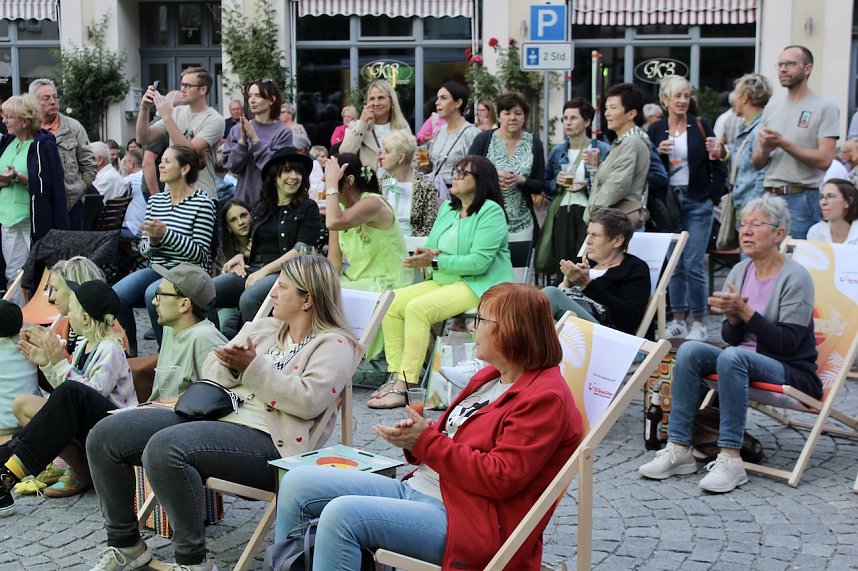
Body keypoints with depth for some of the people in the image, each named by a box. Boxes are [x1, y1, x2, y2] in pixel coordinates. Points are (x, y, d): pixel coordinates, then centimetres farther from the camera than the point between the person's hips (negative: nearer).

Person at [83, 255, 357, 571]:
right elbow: (211, 370, 20)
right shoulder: (262, 328, 22)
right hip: (214, 414, 8)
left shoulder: (334, 344, -1)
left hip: (265, 440, -8)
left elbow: (309, 400, -17)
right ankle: (125, 543, 11)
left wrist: (254, 366, -15)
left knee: (164, 448, -34)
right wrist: (230, 364, -3)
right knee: (104, 437, -5)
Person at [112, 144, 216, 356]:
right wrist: (153, 241, -10)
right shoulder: (155, 200, 12)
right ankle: (130, 352, -3)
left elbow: (200, 253, -13)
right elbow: (144, 248, 14)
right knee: (117, 294, -20)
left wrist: (165, 234, -22)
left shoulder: (202, 203, -7)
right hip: (157, 268, 6)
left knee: (153, 293, -33)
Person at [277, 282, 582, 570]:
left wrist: (425, 441, -16)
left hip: (465, 523, -10)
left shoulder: (545, 398, -13)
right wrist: (414, 436, 1)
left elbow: (500, 479, -20)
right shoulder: (490, 377, 17)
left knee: (342, 515, -29)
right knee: (298, 483, 0)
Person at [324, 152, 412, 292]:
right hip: (356, 280, 7)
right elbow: (334, 261, 1)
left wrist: (332, 182, -25)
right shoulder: (340, 207, 6)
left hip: (388, 283, -7)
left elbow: (333, 223, -36)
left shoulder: (373, 203, -17)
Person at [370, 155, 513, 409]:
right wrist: (426, 254, -10)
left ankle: (404, 387, -28)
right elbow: (430, 248, 15)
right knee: (391, 303, -9)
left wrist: (435, 261, -19)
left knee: (418, 308, -29)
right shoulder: (447, 208, 15)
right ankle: (396, 376, -11)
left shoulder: (491, 212, -11)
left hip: (479, 286, -9)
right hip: (444, 282, 9)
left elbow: (479, 262, -20)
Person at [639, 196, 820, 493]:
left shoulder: (795, 277, -11)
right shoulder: (740, 271, 7)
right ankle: (678, 449, -21)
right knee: (690, 349, -19)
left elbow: (788, 344, -17)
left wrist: (745, 312, -23)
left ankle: (730, 458, -32)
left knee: (733, 356, -34)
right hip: (742, 361, 6)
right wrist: (732, 317, -15)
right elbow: (731, 338, 7)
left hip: (792, 372, -6)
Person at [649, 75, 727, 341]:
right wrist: (657, 153, -10)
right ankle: (678, 319, 16)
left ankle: (699, 322, 3)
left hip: (697, 202, -2)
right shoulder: (655, 131, 7)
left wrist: (713, 197, -3)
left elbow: (719, 167, 3)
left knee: (694, 264, -6)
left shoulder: (700, 126, 2)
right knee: (674, 264, 7)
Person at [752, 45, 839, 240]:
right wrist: (765, 149, -6)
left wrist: (782, 143, -14)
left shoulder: (824, 107, -3)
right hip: (769, 197, 5)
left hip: (802, 200, -5)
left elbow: (824, 160, -13)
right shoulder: (771, 109, 15)